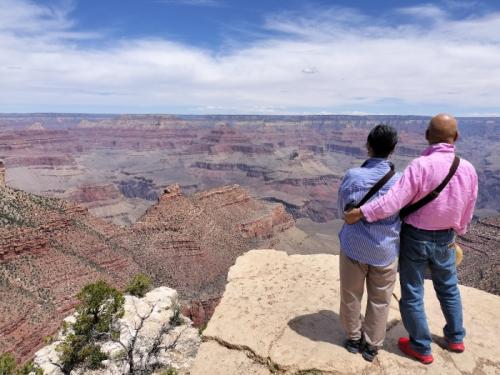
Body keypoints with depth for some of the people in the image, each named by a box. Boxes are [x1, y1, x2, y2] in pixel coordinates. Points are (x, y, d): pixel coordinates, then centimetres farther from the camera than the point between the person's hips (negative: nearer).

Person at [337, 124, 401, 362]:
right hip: (385, 250, 1)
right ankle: (371, 346, 33)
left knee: (351, 296, 19)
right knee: (379, 301, 19)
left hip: (354, 246, 0)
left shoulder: (352, 176, -15)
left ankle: (353, 339, 36)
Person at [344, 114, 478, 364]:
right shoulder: (468, 169, -7)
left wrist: (359, 213, -23)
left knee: (412, 295, 12)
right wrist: (454, 234, 19)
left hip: (415, 238, -5)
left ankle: (421, 348, 27)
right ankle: (455, 338, 45)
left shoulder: (420, 166, -24)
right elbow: (466, 214, 2)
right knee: (448, 289, 27)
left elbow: (393, 201, -31)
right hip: (445, 240, 5)